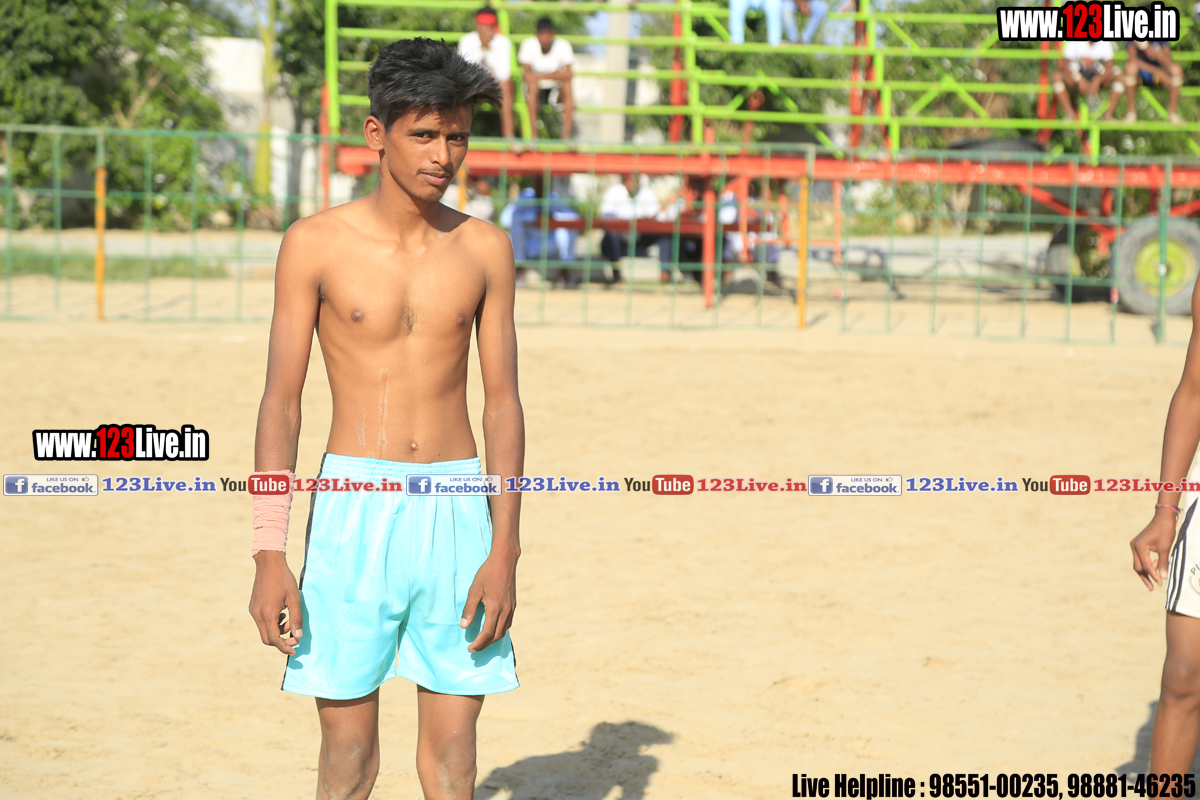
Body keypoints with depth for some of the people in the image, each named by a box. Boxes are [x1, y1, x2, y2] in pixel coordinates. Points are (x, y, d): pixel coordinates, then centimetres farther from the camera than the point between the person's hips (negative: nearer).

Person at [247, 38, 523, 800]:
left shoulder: (485, 249, 4)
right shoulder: (316, 245, -3)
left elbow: (504, 402, 6)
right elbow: (280, 403, -1)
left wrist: (504, 549, -2)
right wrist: (270, 556, -7)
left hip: (456, 508, 2)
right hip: (352, 506, -2)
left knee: (453, 735, 3)